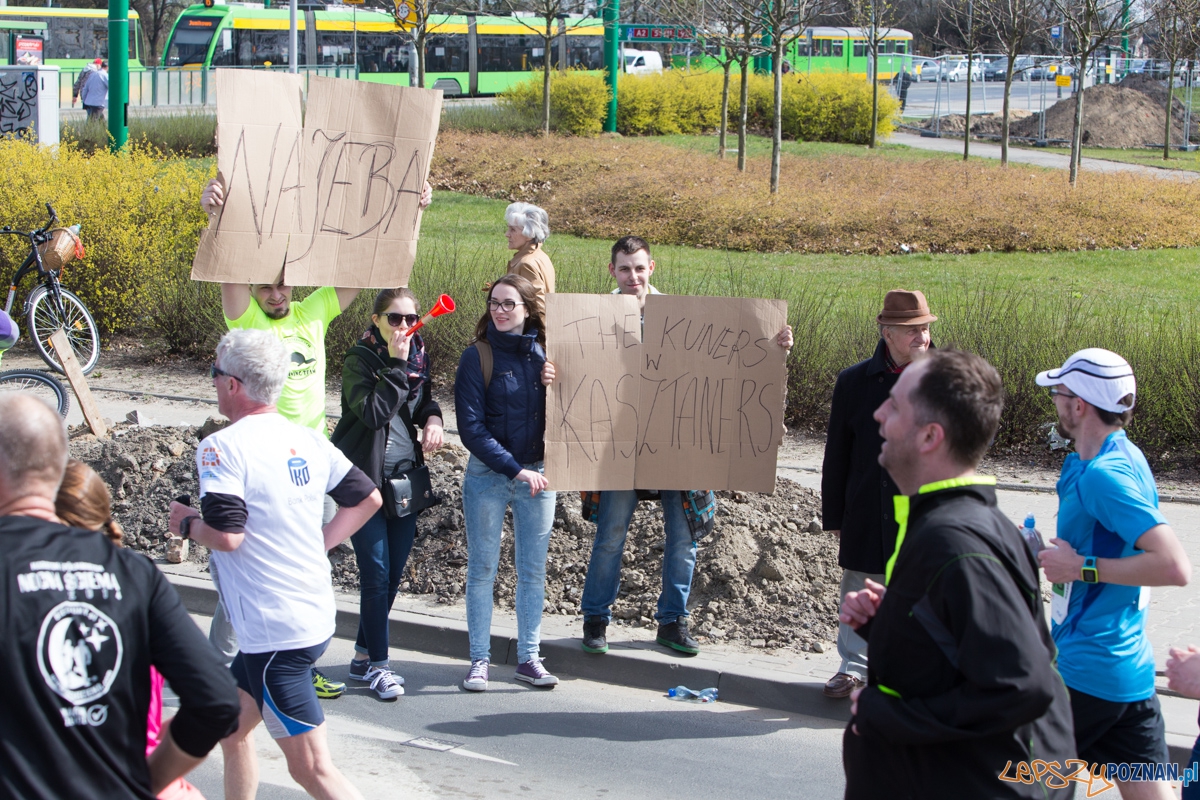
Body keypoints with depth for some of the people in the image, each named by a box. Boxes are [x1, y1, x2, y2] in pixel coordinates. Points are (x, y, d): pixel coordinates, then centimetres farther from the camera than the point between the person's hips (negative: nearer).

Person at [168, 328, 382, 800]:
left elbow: (225, 535, -23)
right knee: (230, 726, 24)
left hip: (276, 633, -9)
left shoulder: (223, 447, -14)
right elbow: (368, 498, 15)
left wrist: (187, 524, -3)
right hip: (316, 615, 9)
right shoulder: (307, 440, 8)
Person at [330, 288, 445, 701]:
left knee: (394, 573, 8)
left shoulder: (418, 358, 8)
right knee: (376, 572, -7)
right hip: (365, 479, -6)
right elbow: (372, 412, -23)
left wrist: (432, 420, 0)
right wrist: (396, 365, -23)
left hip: (406, 477, 6)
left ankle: (363, 655, 22)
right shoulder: (360, 360, -10)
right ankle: (377, 665, 3)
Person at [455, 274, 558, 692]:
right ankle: (479, 660, 9)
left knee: (533, 570, 6)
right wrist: (514, 469, -16)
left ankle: (528, 658, 14)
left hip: (537, 474, 3)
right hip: (488, 474, -3)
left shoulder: (546, 355, 4)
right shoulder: (478, 357, -6)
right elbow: (471, 427, -11)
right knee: (482, 570, 2)